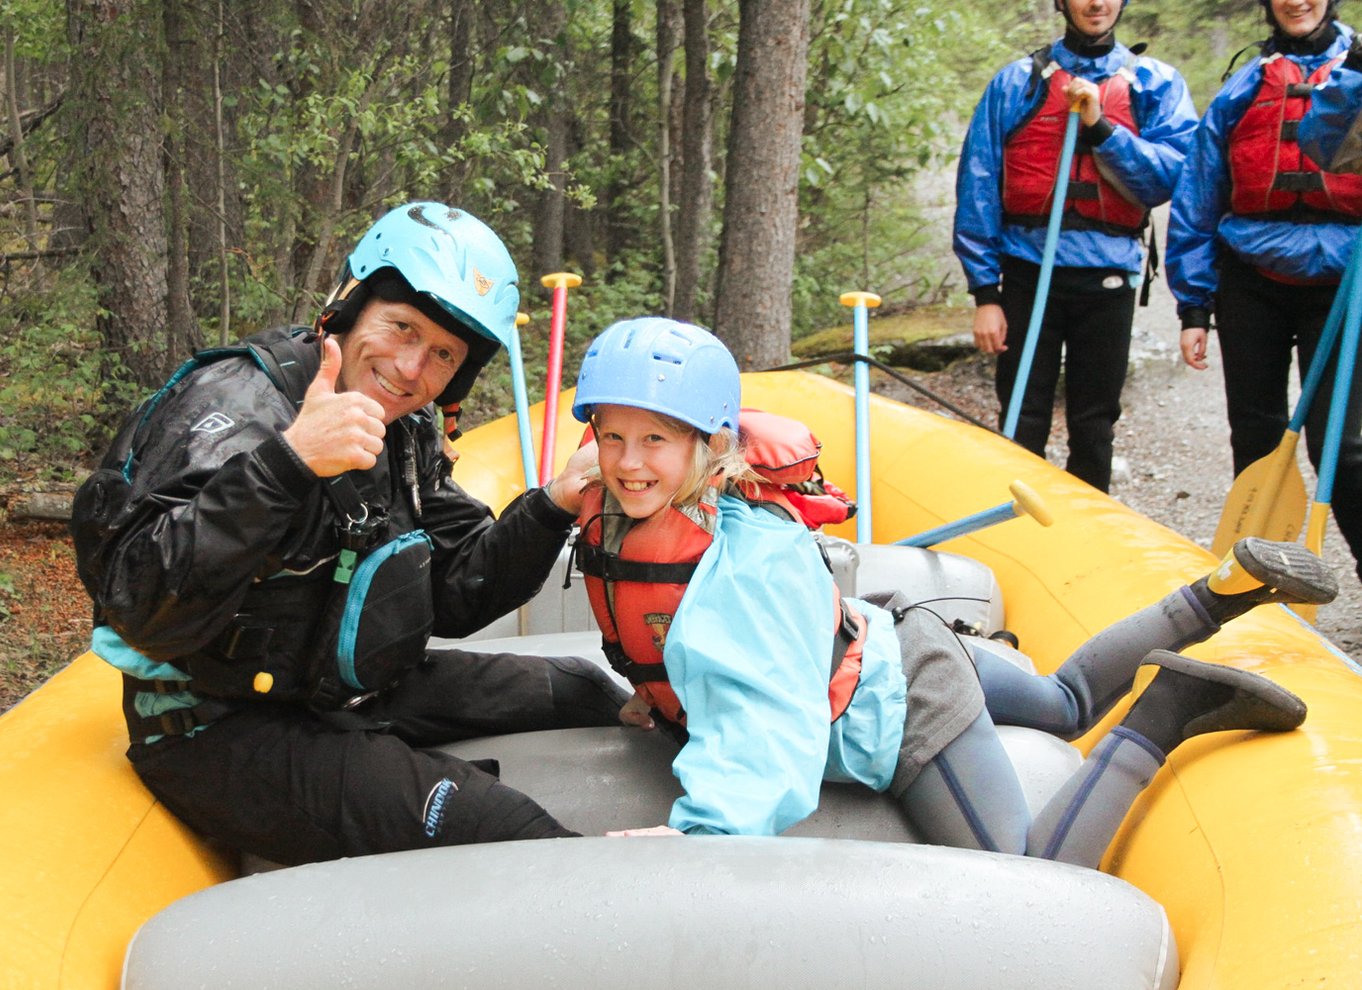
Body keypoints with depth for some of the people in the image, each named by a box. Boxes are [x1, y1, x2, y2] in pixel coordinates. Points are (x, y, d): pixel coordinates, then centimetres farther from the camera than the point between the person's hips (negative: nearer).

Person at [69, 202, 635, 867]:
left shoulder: (406, 435, 5)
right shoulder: (235, 406, -21)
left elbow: (453, 596, 8)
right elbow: (146, 616, -33)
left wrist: (553, 507, -7)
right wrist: (285, 464, -43)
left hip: (355, 691, 9)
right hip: (222, 734, -9)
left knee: (582, 692, 14)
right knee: (495, 828, -26)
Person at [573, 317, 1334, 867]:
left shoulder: (751, 559, -36)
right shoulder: (610, 521, -11)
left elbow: (771, 723, -42)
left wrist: (703, 828, -53)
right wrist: (667, 695, 15)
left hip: (904, 709, -9)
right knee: (1067, 705, 30)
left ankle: (1160, 719, -1)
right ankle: (1221, 592, 30)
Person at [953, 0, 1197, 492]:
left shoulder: (1156, 83, 8)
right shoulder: (1017, 82, 5)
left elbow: (1171, 175, -6)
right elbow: (977, 187, 1)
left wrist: (1101, 127, -16)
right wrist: (984, 291, -5)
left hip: (1107, 277, 1)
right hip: (1027, 273, -1)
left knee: (1093, 427, 8)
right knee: (1023, 425, 2)